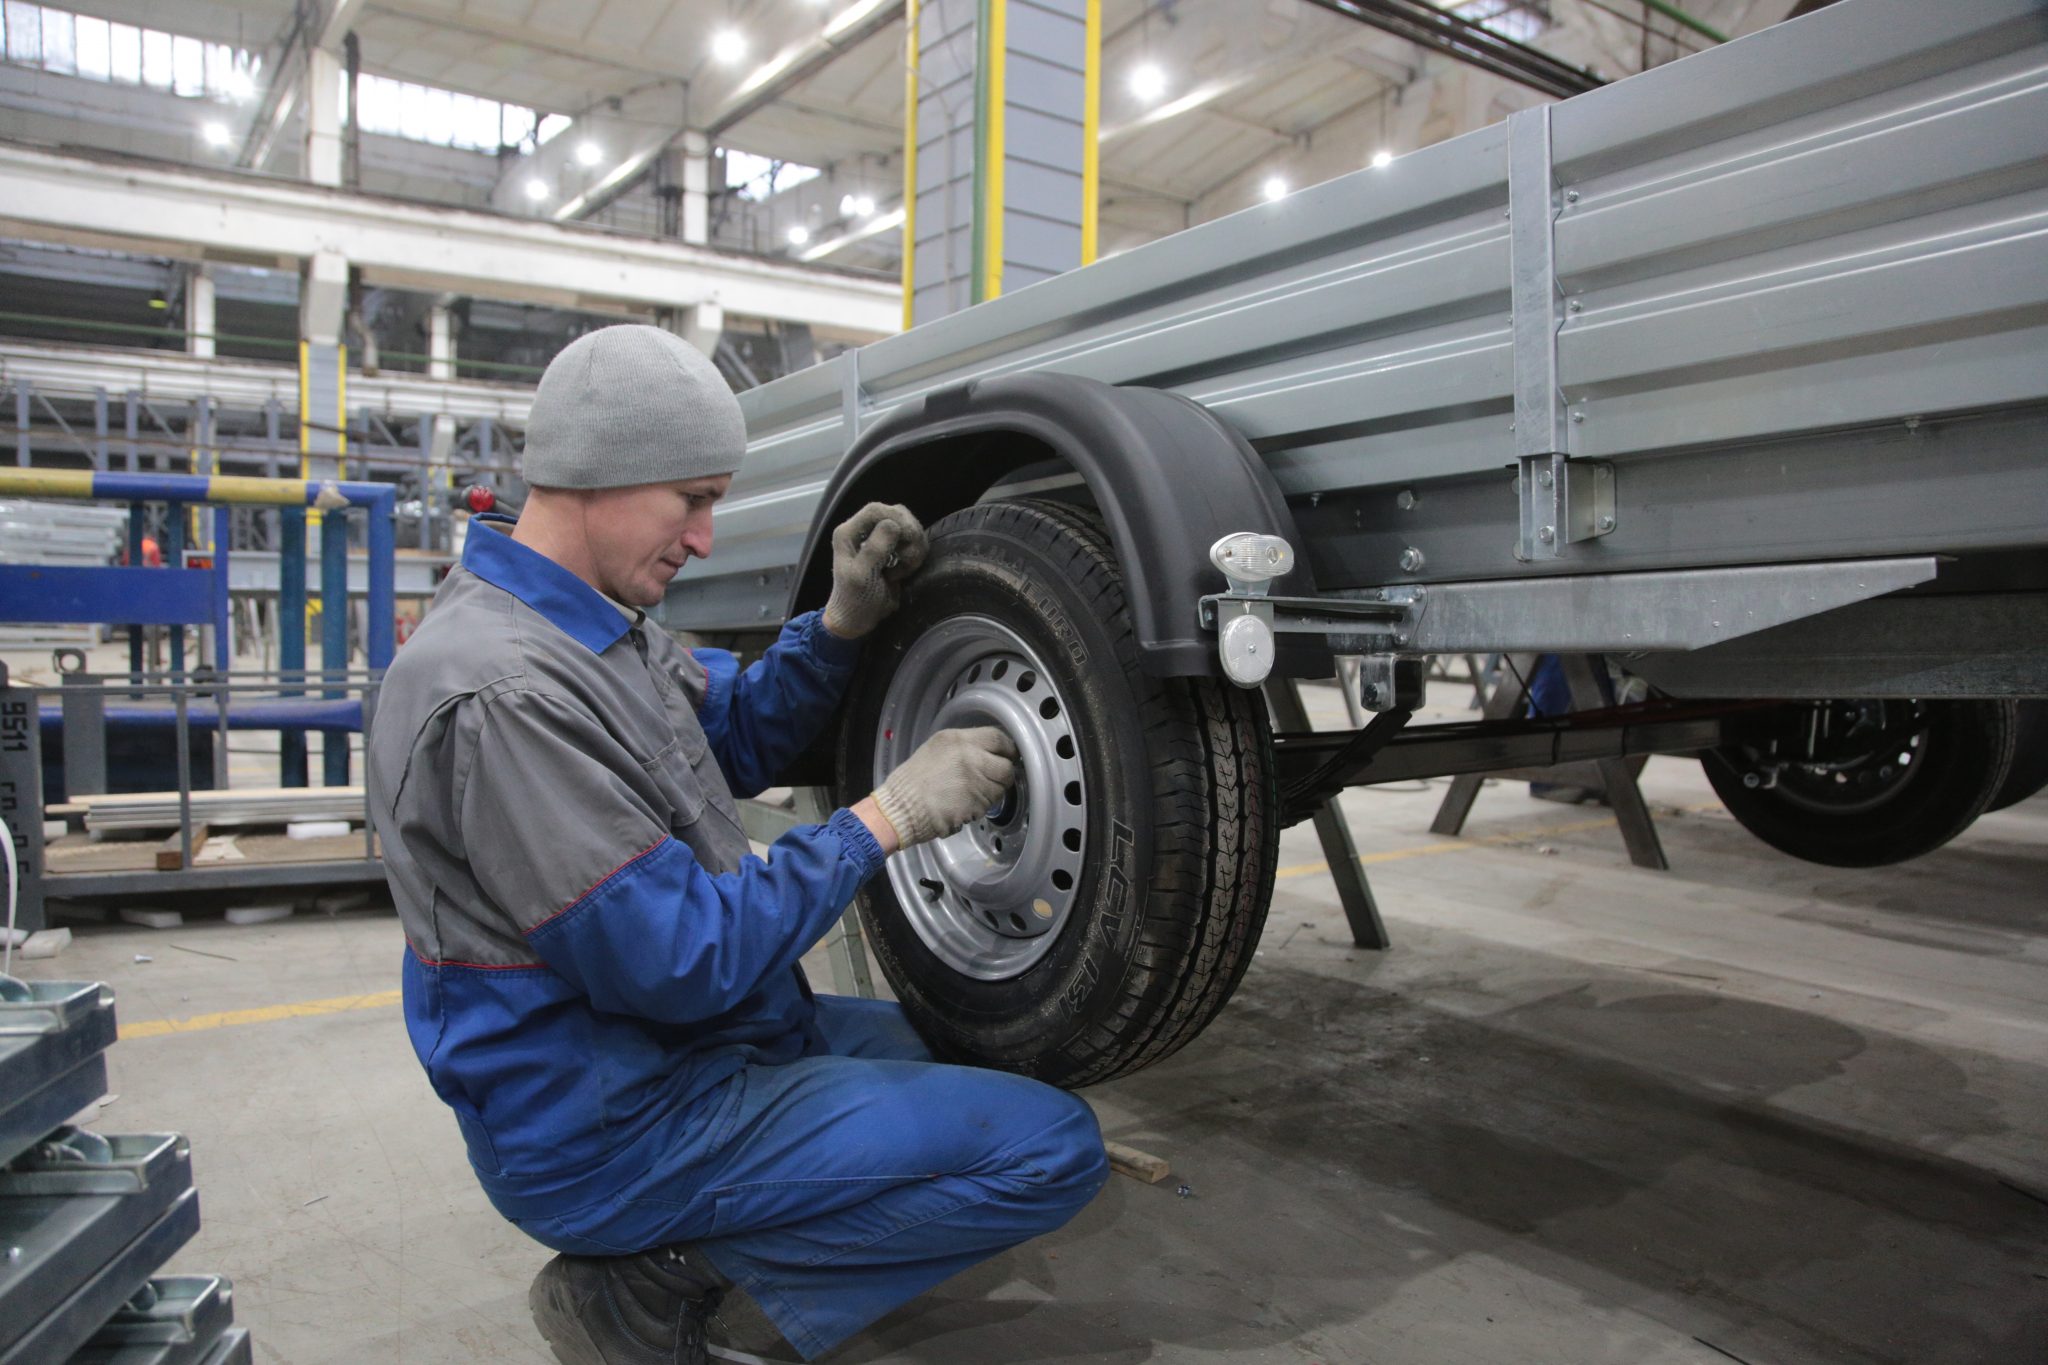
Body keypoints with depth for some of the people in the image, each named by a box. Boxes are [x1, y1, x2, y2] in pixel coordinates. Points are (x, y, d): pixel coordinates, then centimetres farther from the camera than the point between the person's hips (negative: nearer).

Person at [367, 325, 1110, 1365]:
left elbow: (739, 737, 16)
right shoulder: (501, 692, -26)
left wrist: (842, 622, -1)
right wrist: (887, 818, -20)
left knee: (989, 1045, 20)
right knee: (1052, 1147, -14)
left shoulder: (589, 624, 5)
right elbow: (678, 962, -27)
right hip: (614, 1130, -10)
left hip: (688, 1038, 10)